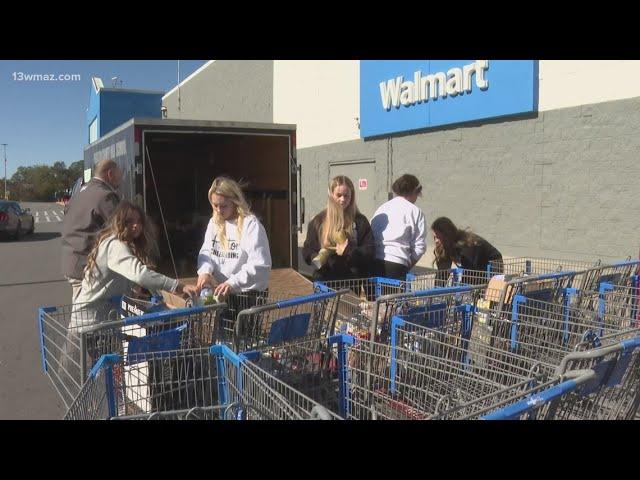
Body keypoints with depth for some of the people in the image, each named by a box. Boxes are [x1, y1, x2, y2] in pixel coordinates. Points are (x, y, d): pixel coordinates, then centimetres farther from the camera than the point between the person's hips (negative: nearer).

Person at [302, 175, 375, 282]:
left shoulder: (360, 221, 5)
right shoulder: (318, 221, 7)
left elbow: (370, 252, -1)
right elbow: (307, 250, 10)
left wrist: (348, 251, -15)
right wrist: (315, 258, -12)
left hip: (354, 280, -1)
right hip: (325, 280, 1)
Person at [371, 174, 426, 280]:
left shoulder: (381, 208, 19)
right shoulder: (415, 211, 4)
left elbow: (371, 235, 14)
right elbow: (419, 247, 1)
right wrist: (408, 267, 13)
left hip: (374, 261, 5)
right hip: (396, 264, -5)